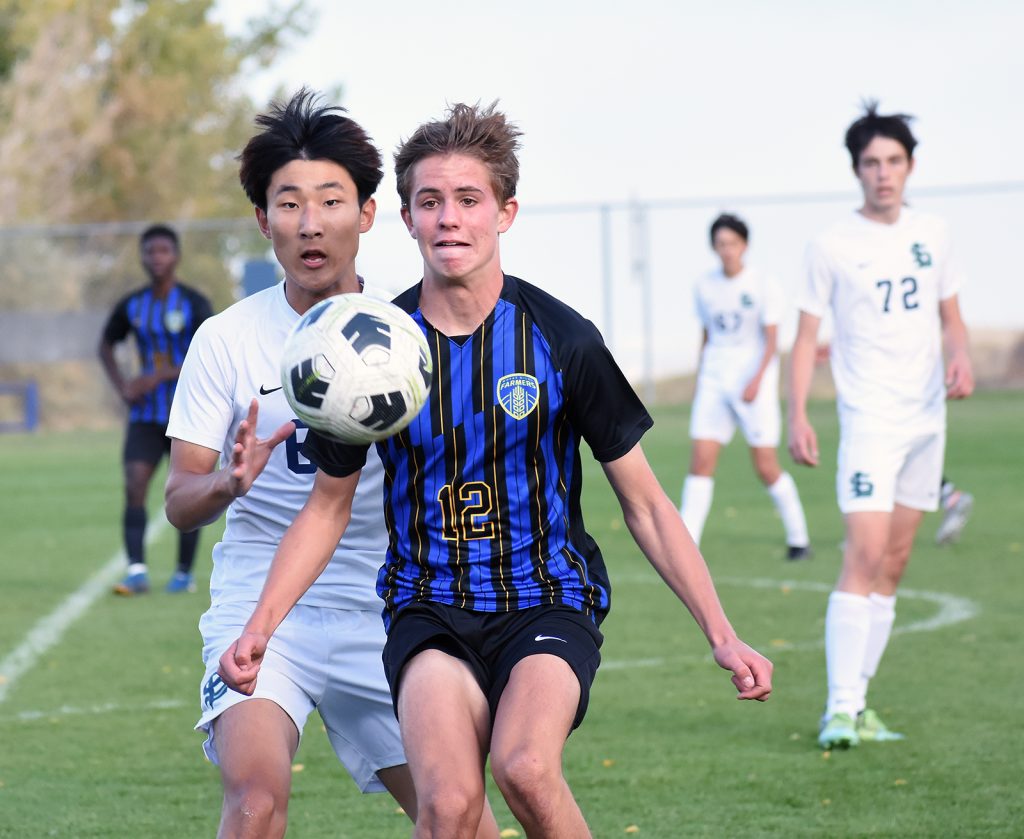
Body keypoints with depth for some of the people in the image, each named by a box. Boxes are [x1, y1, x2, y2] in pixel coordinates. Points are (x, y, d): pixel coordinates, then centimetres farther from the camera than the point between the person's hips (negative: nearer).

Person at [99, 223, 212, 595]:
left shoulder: (195, 305, -9)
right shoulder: (131, 306, 3)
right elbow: (106, 345, 19)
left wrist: (157, 378, -23)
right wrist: (122, 386, 2)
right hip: (146, 416, 3)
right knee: (134, 486, -12)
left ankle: (184, 574, 14)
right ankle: (137, 571, -16)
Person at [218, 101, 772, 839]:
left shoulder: (561, 338, -4)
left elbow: (645, 504, 2)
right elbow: (329, 505, 11)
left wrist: (722, 636, -5)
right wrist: (259, 629, -2)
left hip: (548, 597, -1)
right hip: (428, 609, 1)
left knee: (525, 768, -31)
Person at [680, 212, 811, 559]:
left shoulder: (763, 285, -5)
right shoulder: (704, 286, 8)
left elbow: (771, 340, -8)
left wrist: (757, 379, -20)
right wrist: (699, 383, 15)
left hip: (754, 382, -3)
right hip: (714, 381, 3)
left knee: (767, 468, -2)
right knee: (701, 462, -8)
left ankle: (798, 539, 17)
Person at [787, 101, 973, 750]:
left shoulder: (932, 235, 8)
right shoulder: (833, 247, -5)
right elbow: (807, 336, -2)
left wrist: (962, 357, -5)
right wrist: (798, 415, -11)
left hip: (927, 417, 5)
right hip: (869, 420, -5)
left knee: (894, 565, 7)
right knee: (865, 557, -17)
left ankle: (858, 702, 13)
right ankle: (840, 709, -18)